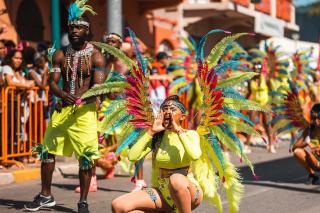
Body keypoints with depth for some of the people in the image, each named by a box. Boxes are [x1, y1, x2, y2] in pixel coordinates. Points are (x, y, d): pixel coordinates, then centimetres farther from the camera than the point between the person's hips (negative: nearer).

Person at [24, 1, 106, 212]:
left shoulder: (96, 56, -3)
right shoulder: (60, 55, 8)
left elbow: (98, 86, -11)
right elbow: (52, 82, 0)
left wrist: (81, 98, -29)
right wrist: (63, 95, -22)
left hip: (85, 110, -4)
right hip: (62, 108, 4)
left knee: (86, 156, -8)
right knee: (47, 150, 5)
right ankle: (46, 196, 22)